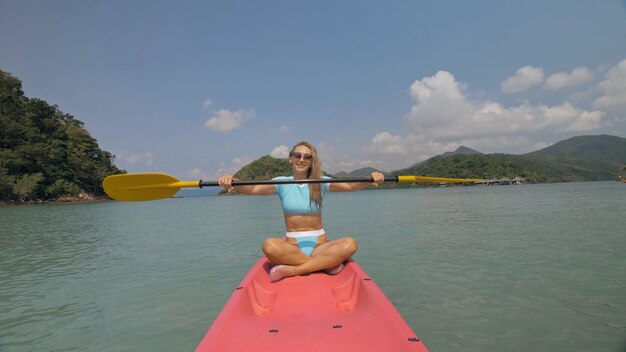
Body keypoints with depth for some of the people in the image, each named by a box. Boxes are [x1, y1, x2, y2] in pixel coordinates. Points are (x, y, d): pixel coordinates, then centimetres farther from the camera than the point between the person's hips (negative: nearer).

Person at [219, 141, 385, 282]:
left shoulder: (320, 182, 6)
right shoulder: (282, 183, 5)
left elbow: (349, 185, -7)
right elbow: (254, 189, -10)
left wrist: (370, 179, -27)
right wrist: (232, 183, -30)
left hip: (319, 244, 1)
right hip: (292, 244, 0)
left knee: (349, 244, -29)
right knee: (269, 246, -33)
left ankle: (292, 270, -27)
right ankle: (326, 263, -22)